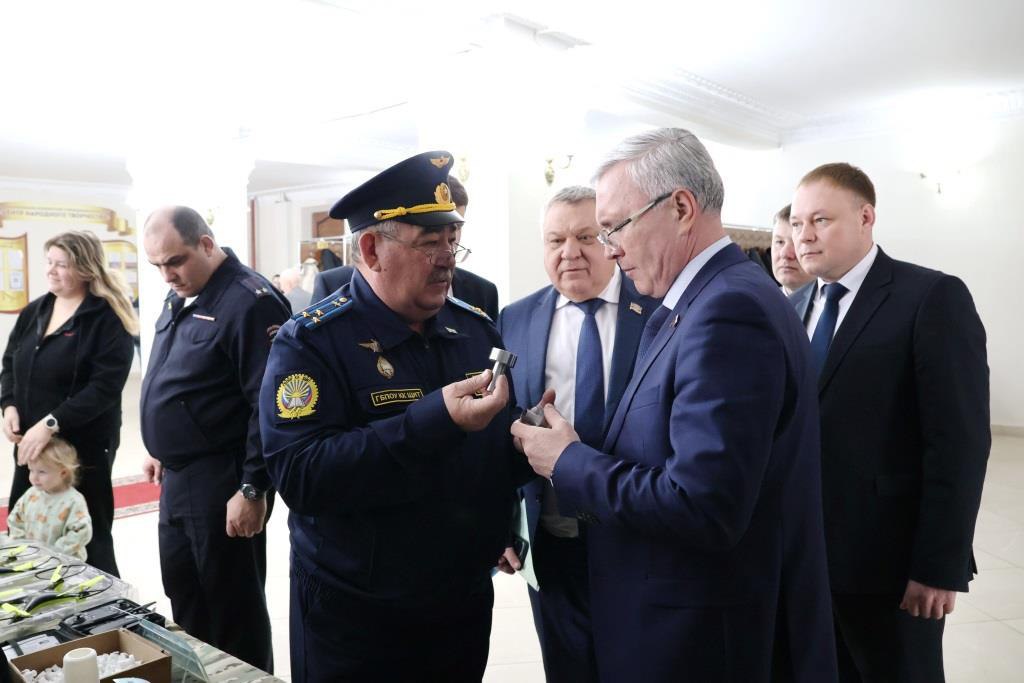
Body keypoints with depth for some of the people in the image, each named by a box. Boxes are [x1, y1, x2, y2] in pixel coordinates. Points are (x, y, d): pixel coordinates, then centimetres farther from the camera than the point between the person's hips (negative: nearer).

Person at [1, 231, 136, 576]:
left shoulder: (108, 319, -12)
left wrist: (51, 424, -25)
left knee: (87, 539, 7)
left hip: (84, 446, -6)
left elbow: (105, 387, -19)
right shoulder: (34, 312, 10)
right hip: (30, 444, 7)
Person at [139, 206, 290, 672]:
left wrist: (253, 489, -21)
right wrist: (162, 452, 22)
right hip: (177, 478, 9)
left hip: (222, 483, -9)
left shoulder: (250, 302, -19)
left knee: (233, 606, 7)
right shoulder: (180, 299, 10)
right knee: (183, 595, 21)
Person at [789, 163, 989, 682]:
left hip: (889, 558, -5)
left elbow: (959, 441, -14)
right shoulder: (799, 307, 10)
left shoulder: (934, 297, -10)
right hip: (806, 551, 6)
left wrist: (941, 566, -16)